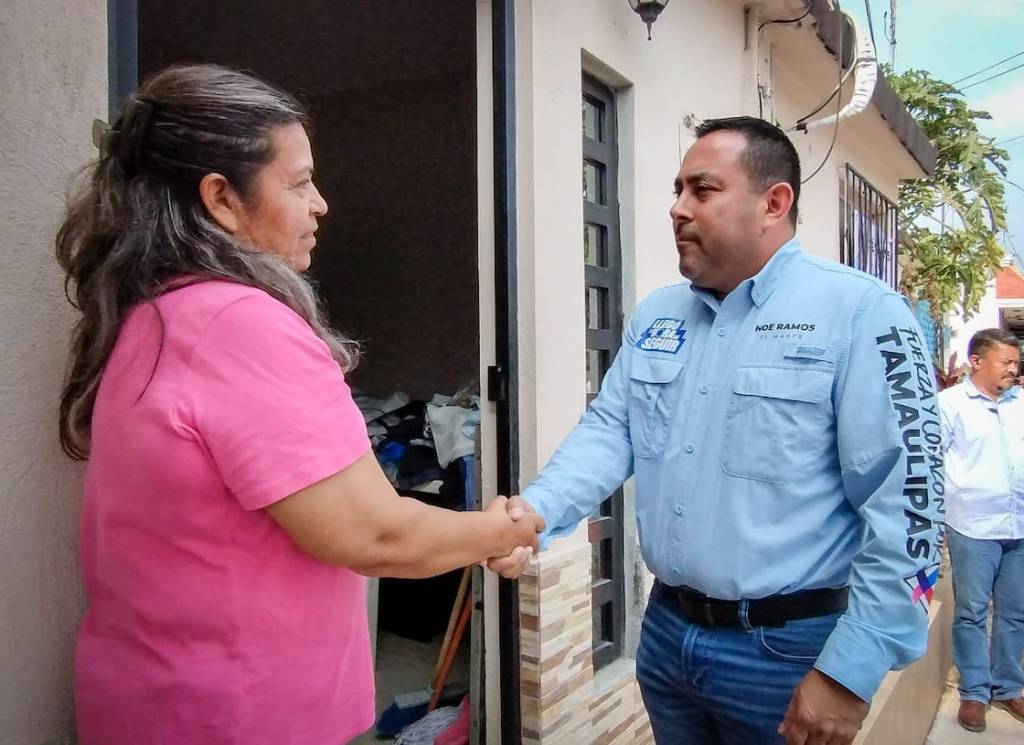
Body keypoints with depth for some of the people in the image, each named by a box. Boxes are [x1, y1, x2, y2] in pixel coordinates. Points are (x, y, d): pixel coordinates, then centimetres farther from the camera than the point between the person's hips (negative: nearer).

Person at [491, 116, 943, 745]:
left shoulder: (860, 312, -14)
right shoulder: (656, 316, 6)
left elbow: (904, 503, -16)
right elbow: (609, 432, 3)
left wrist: (849, 672, -17)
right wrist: (535, 511, -15)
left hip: (786, 647, -5)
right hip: (666, 629, 6)